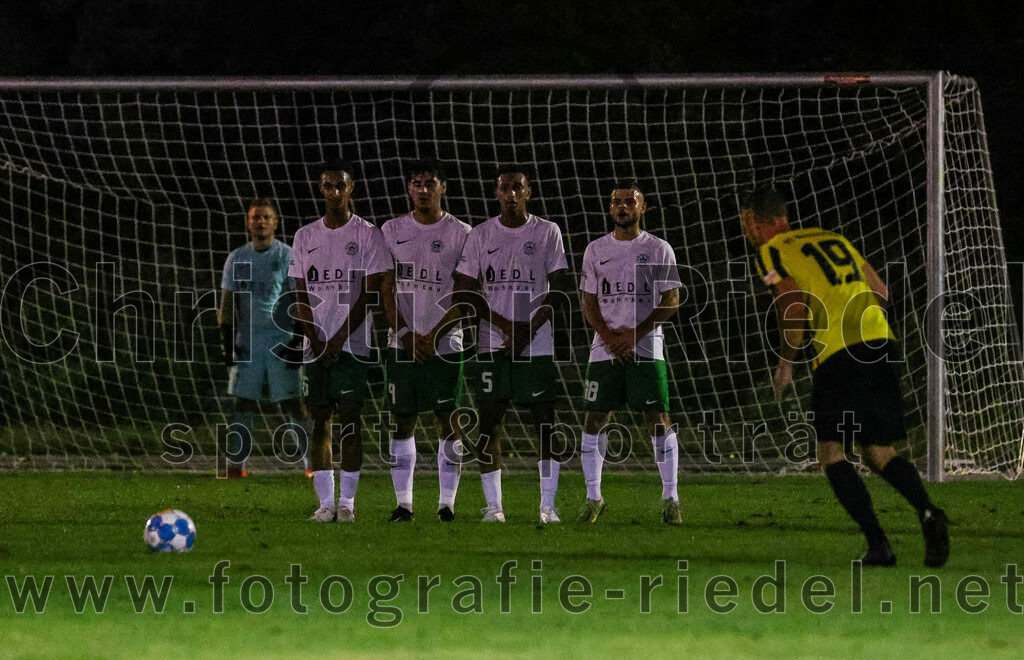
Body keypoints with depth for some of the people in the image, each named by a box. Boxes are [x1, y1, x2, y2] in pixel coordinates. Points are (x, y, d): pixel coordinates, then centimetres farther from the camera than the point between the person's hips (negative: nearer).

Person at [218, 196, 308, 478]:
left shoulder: (288, 257, 1)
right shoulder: (237, 259, 10)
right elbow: (227, 303, 13)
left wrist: (299, 341, -7)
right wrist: (227, 340, 3)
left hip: (281, 343, -3)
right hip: (247, 343, 3)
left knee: (292, 404, -6)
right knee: (243, 405, 0)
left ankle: (312, 464, -3)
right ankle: (236, 466, 3)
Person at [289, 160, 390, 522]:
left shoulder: (368, 235, 0)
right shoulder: (305, 237, 11)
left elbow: (369, 294, -5)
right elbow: (301, 295, 9)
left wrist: (340, 339, -11)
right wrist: (315, 340, -4)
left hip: (352, 343, -3)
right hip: (317, 345, 3)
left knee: (349, 417, -7)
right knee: (320, 419, 1)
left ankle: (347, 502, -5)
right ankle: (325, 502, 2)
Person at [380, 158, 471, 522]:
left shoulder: (461, 234, 0)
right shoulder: (393, 231, 7)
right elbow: (387, 290, 6)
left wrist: (434, 335, -11)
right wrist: (405, 334, -6)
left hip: (445, 343, -2)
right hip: (402, 343, 2)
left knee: (449, 422, -2)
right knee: (403, 422, 3)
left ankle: (447, 503, 2)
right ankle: (403, 503, 7)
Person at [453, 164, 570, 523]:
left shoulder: (547, 232, 4)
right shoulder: (480, 235, 6)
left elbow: (558, 289, 1)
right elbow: (466, 292, 3)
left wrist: (529, 328, -11)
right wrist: (505, 325, -9)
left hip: (537, 343, -1)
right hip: (492, 343, 1)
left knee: (545, 422, -5)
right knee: (488, 422, -2)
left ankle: (548, 505, -2)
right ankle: (493, 504, 4)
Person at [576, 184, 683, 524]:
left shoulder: (658, 250, 2)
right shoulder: (596, 250, 9)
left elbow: (671, 301, -1)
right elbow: (588, 301, 9)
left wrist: (636, 334, -11)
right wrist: (607, 335, -8)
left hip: (647, 347, -2)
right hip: (605, 348, 2)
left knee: (658, 419, -7)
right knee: (594, 419, -1)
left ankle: (670, 497, -2)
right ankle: (593, 498, 8)